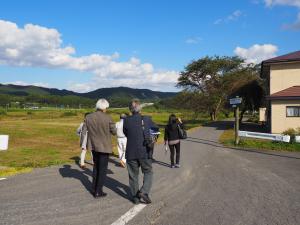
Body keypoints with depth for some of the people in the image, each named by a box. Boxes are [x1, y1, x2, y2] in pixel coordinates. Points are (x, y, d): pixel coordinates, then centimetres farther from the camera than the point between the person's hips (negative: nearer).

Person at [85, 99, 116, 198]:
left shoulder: (88, 117, -6)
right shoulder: (108, 118, -18)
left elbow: (89, 130, 8)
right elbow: (114, 132, -8)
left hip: (93, 145, 5)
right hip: (104, 146, -5)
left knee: (96, 166, 23)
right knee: (103, 169, 8)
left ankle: (94, 188, 30)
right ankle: (98, 192, 12)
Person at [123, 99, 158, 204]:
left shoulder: (126, 121, -6)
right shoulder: (147, 119, -6)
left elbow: (125, 134, 7)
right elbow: (155, 128, 10)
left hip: (131, 153, 1)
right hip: (145, 152, -1)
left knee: (133, 175, 13)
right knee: (148, 172, 16)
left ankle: (135, 197, 20)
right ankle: (144, 192, -1)